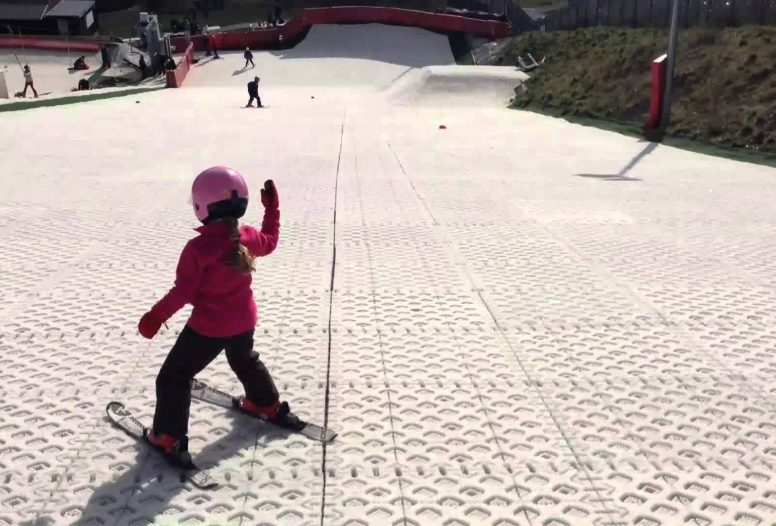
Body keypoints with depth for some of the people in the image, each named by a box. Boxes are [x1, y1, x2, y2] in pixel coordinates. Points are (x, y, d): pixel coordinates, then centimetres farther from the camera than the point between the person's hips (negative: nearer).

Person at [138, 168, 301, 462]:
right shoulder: (247, 237, -7)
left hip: (209, 326, -6)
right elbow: (270, 242, 16)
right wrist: (272, 208, 25)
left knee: (174, 377, 9)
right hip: (244, 320, 6)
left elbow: (183, 291, -21)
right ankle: (269, 406, 50)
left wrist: (155, 317, -10)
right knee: (245, 361, 35)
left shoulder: (198, 248, -24)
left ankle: (168, 439, 11)